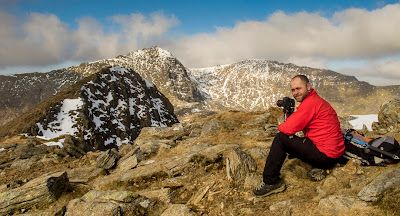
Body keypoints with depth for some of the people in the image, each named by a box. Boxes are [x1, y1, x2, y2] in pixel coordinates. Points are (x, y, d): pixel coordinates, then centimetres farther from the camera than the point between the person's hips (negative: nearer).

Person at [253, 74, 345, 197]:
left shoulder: (310, 102, -16)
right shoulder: (317, 100, 16)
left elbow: (288, 128, -20)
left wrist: (280, 127, 2)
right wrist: (288, 112, 2)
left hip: (326, 154, -10)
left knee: (280, 139, -9)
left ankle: (271, 183, -4)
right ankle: (318, 168, 10)